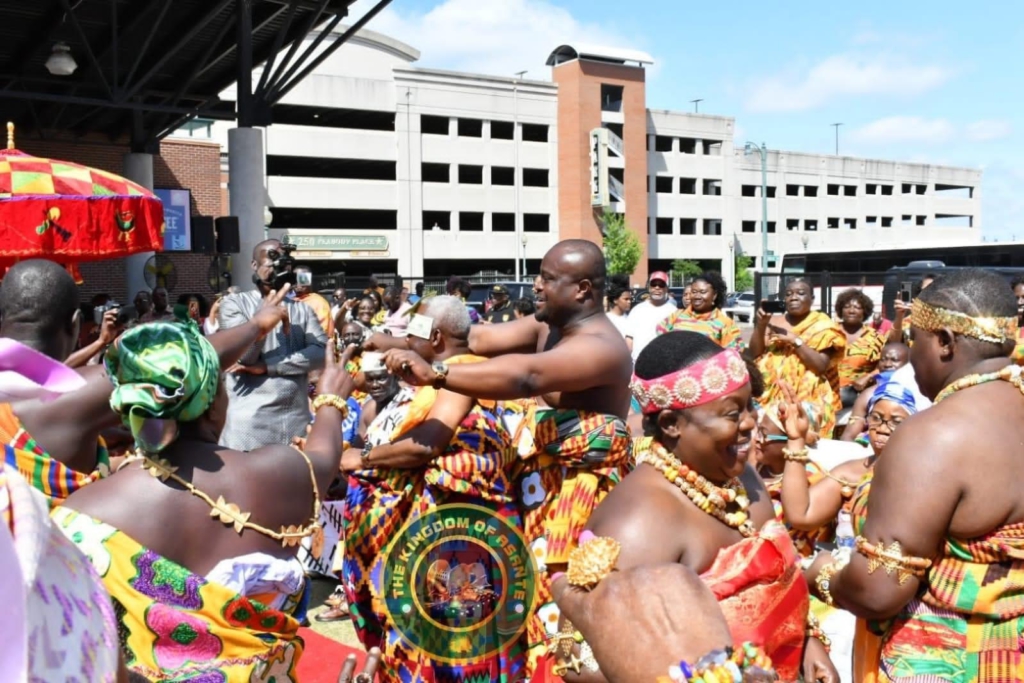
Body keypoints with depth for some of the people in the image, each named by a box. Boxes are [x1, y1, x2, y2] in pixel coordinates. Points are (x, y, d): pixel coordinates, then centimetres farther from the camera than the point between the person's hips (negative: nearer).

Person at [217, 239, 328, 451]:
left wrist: (267, 366, -8)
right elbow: (244, 355, -9)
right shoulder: (235, 303, 6)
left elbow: (321, 352, -1)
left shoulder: (302, 309, 15)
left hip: (296, 419, 3)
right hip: (250, 421, -3)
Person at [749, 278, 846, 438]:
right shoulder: (774, 322, 12)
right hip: (770, 392, 2)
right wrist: (760, 326, -8)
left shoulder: (822, 326, 3)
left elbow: (821, 366, -8)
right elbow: (754, 355, 4)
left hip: (807, 397, -2)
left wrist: (795, 340, -14)